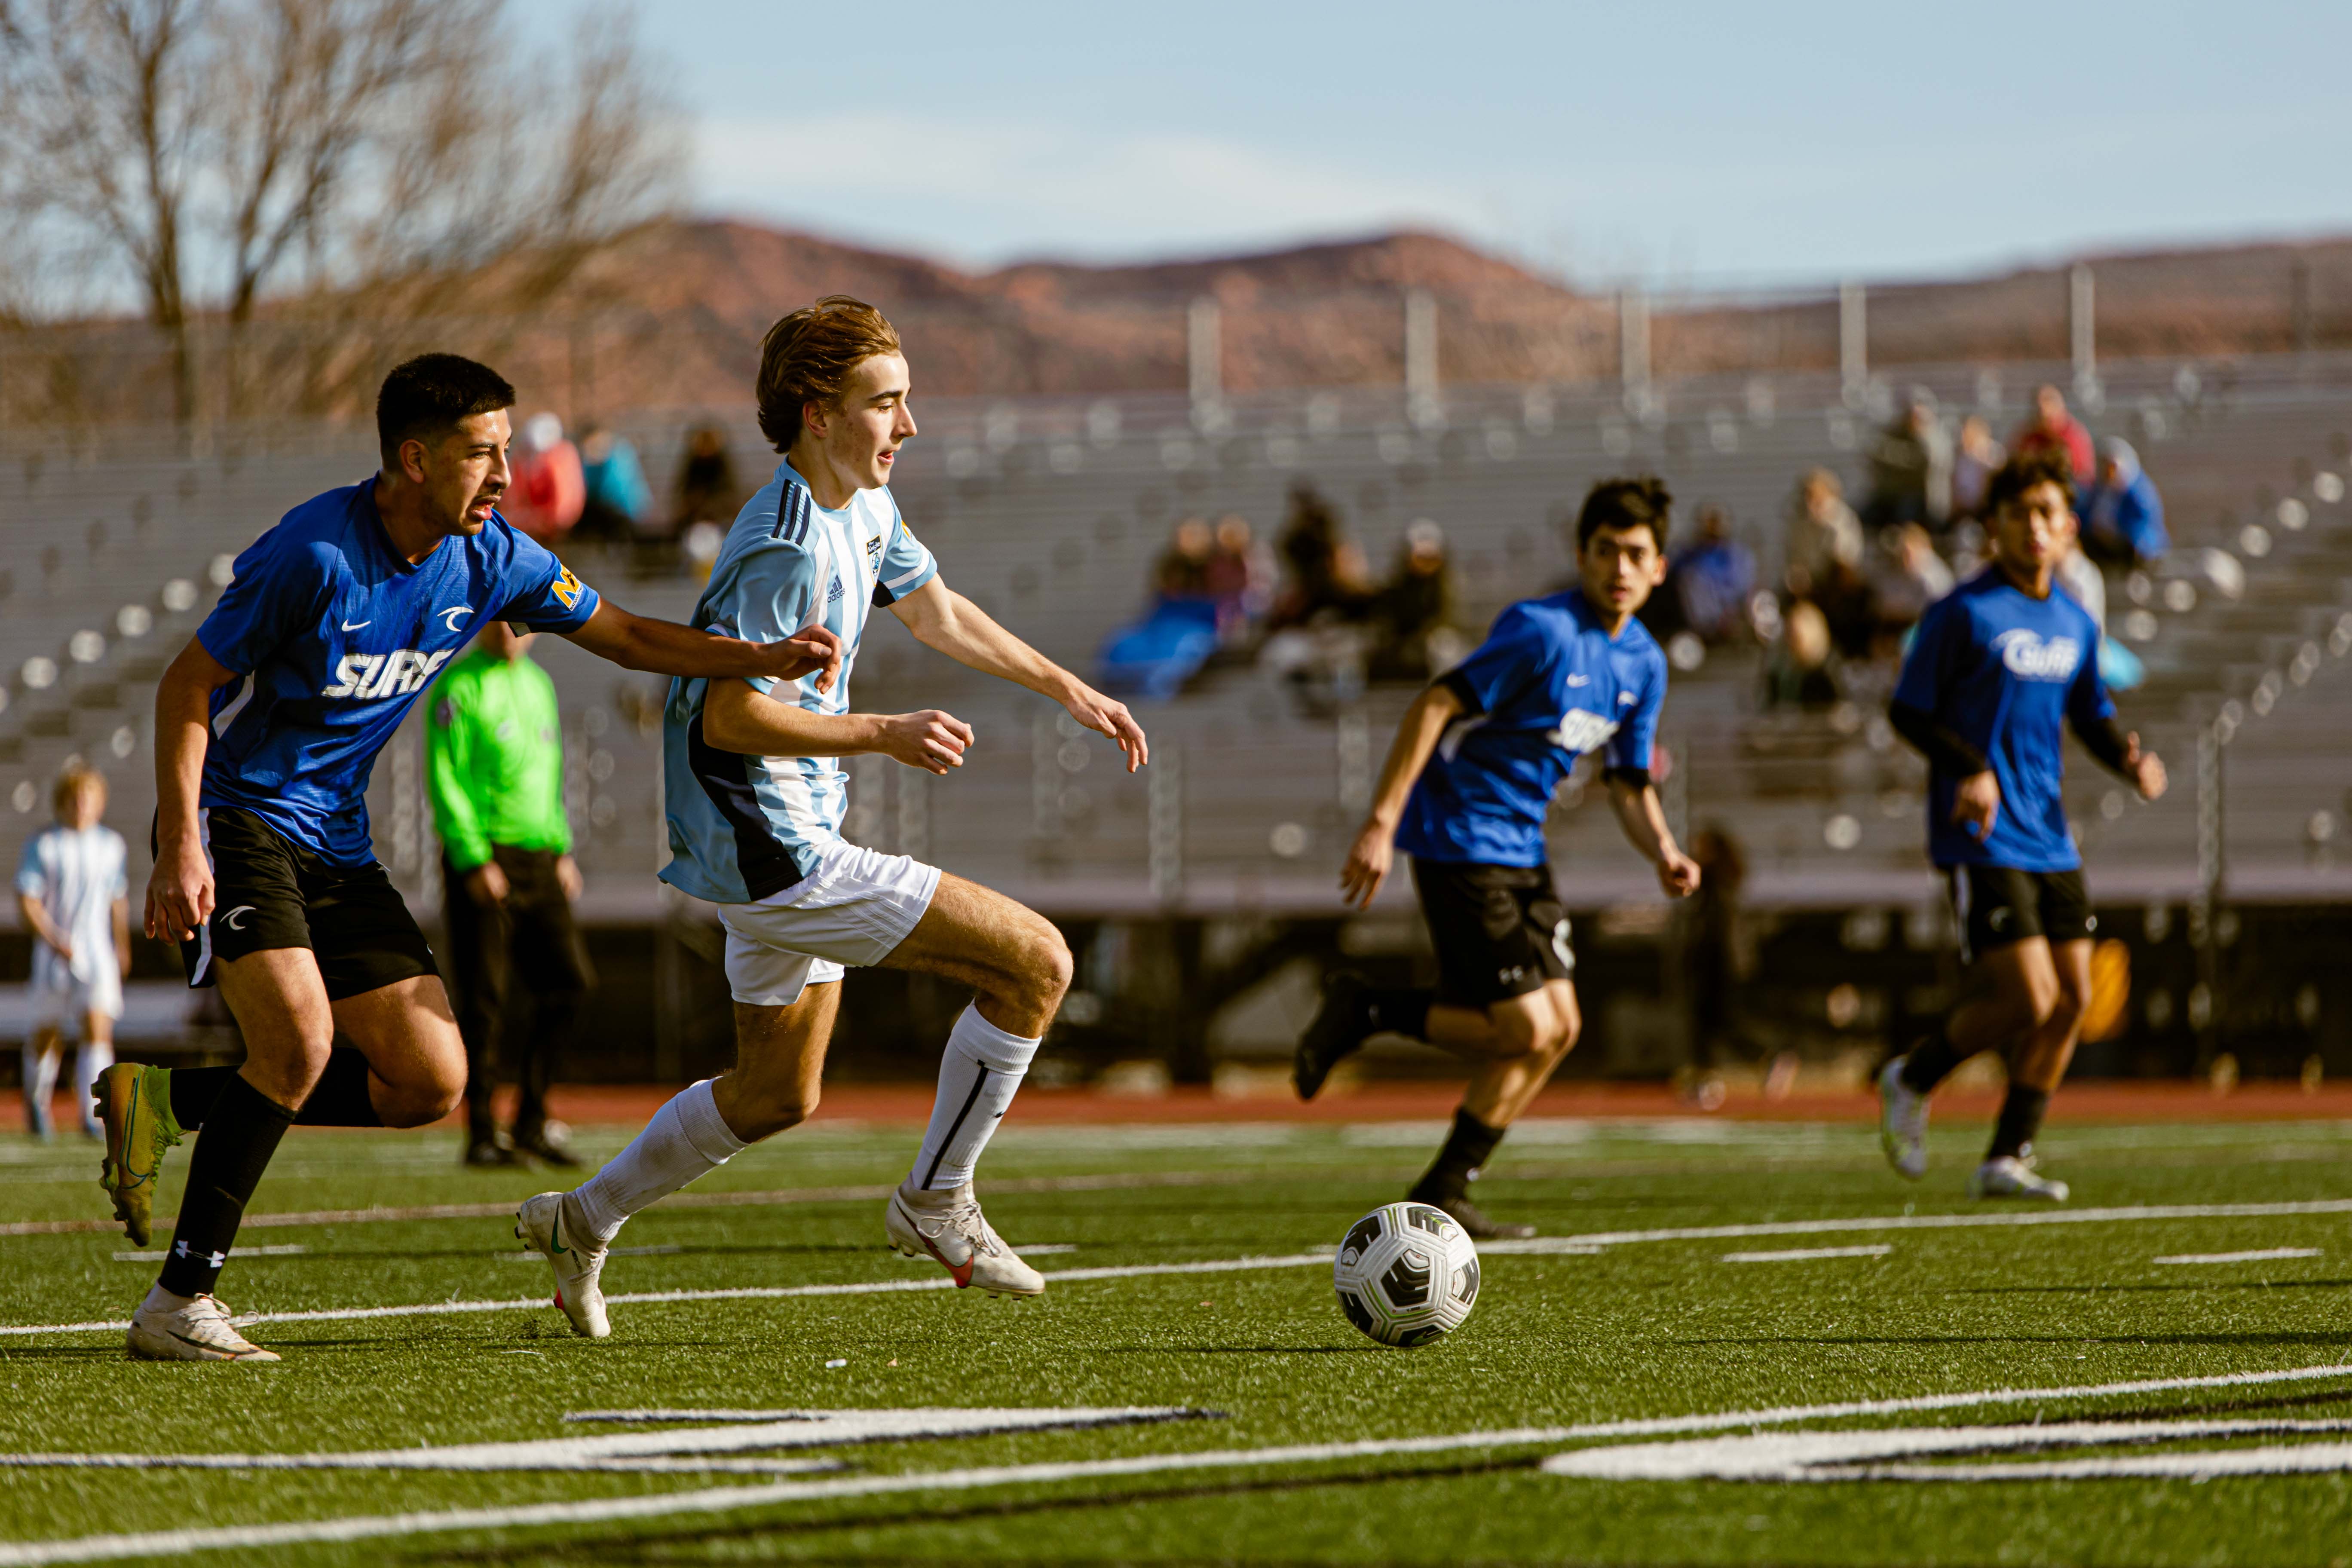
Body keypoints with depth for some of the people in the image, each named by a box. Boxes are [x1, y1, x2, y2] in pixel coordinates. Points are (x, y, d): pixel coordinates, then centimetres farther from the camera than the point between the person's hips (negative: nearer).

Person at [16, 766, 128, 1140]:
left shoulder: (111, 845, 7)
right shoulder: (42, 845, -4)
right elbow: (27, 902, -9)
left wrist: (122, 947, 25)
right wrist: (55, 940, -21)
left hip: (97, 953, 2)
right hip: (53, 953, -2)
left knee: (98, 1029, -15)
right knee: (48, 1034, 9)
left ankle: (93, 1115, -21)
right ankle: (37, 1098, 35)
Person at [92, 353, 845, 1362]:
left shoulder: (490, 559, -1)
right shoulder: (316, 556, -22)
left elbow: (622, 635, 11)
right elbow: (186, 687, -15)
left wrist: (768, 660, -2)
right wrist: (180, 851, -23)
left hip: (336, 843, 7)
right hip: (235, 817, -7)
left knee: (429, 1082, -3)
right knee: (300, 1040, -25)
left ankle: (169, 1101, 11)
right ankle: (179, 1305, -14)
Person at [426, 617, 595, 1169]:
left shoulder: (538, 683, 17)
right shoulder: (458, 688, -6)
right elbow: (445, 781, -11)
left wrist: (563, 850, 15)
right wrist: (474, 863, -17)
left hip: (538, 862, 7)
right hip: (481, 862, -7)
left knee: (569, 979, 0)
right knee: (484, 998, -6)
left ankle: (532, 1122, 9)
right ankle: (482, 1133, 0)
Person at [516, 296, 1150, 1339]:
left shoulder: (865, 507, 9)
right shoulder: (786, 547, -22)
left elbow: (936, 613, 24)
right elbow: (729, 716, -23)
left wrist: (1068, 689, 24)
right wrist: (886, 736, -23)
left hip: (787, 841, 11)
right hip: (773, 853, -11)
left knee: (779, 1094, 24)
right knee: (1036, 963, -13)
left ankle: (583, 1221, 34)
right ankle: (937, 1202, -1)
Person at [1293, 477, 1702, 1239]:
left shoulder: (1644, 664, 8)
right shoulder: (1543, 631, -19)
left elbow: (1629, 782, 16)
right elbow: (1434, 706, -21)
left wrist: (1664, 854, -5)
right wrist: (1382, 824, -27)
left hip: (1522, 847, 9)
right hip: (1459, 839, -9)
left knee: (1558, 1027, 4)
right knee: (1525, 1029, -13)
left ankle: (1444, 1195, 14)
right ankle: (1364, 1011, 6)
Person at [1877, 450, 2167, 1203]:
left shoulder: (2075, 623, 11)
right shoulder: (1964, 613, -9)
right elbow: (1908, 711, -7)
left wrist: (2131, 759, 2)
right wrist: (1972, 768, -22)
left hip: (2049, 839, 7)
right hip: (1983, 840, -7)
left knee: (2072, 998, 4)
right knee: (2027, 1000, -14)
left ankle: (2008, 1157, 14)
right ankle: (1911, 1081, 11)